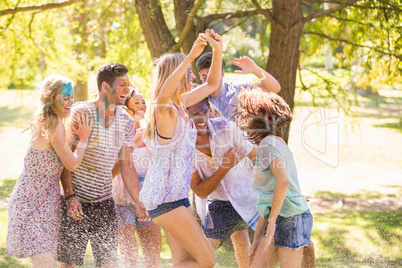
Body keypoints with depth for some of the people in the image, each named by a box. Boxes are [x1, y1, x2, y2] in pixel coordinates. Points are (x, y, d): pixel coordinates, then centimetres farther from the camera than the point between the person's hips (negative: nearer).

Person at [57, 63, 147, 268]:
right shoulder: (80, 113, -11)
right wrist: (70, 196, -17)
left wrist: (139, 203, 4)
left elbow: (126, 166, 10)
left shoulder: (126, 122, 4)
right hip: (75, 201, -4)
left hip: (104, 202, 4)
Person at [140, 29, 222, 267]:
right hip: (165, 197, -9)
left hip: (176, 194, 9)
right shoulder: (165, 110, -17)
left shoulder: (182, 105, 8)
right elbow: (163, 95, -42)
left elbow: (212, 84, 21)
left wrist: (218, 51, 6)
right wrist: (191, 57, -49)